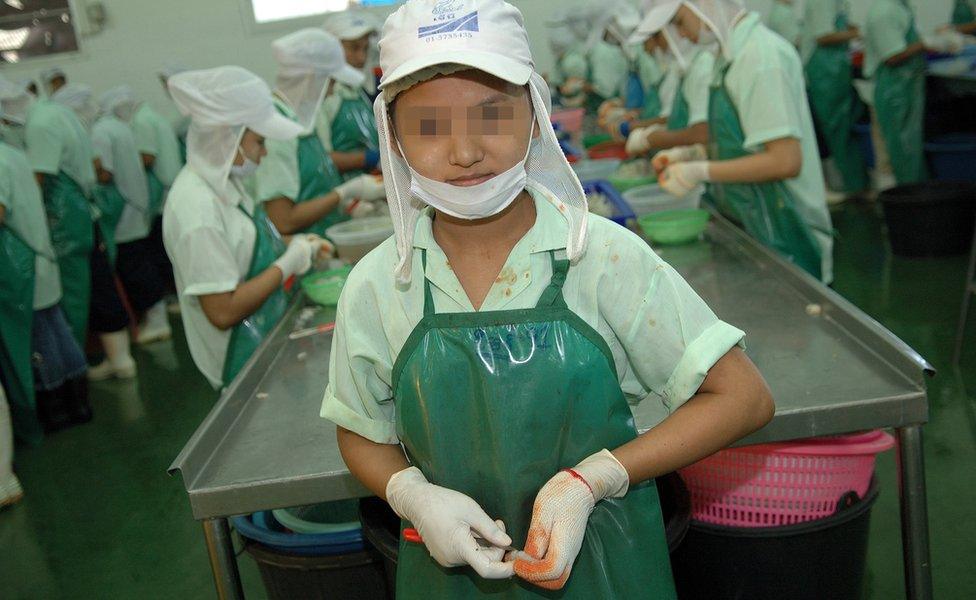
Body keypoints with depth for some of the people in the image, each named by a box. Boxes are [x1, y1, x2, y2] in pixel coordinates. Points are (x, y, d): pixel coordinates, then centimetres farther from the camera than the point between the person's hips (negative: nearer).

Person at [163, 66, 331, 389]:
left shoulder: (224, 181, 1)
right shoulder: (197, 208, -26)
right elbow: (223, 310, -26)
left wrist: (290, 247, 0)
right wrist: (287, 264, -18)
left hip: (267, 341, 9)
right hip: (245, 364, -8)